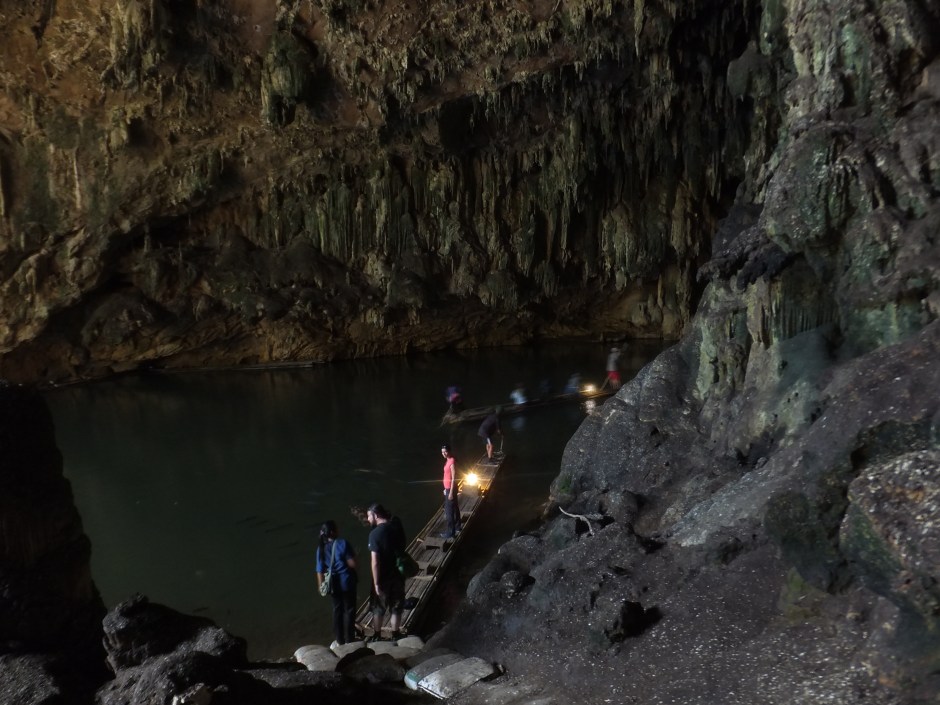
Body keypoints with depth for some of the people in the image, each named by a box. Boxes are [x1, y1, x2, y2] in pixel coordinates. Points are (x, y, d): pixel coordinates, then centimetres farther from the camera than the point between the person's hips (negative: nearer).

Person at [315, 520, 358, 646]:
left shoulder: (321, 548, -1)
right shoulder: (343, 543, -16)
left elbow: (320, 570, 0)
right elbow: (352, 564, -18)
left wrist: (321, 587, 9)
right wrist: (353, 555, 3)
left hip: (333, 584, 5)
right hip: (346, 581, -5)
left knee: (337, 610, 17)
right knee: (349, 610, 8)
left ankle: (339, 639, 23)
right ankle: (349, 639, 13)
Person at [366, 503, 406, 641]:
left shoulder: (375, 534, -22)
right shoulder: (397, 525, -7)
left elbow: (375, 562, -22)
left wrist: (376, 583, -16)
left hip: (383, 578, -4)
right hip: (398, 575, 4)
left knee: (378, 608, 16)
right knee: (396, 608, 18)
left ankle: (377, 636, 29)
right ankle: (395, 636, 27)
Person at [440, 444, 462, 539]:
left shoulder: (452, 462, -22)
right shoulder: (448, 460, 7)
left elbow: (454, 478, -23)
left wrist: (451, 492, -22)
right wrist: (446, 489, 19)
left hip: (450, 489, -10)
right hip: (448, 488, 10)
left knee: (449, 511, -3)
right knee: (454, 509, 21)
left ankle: (450, 533, 3)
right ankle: (457, 527, 34)